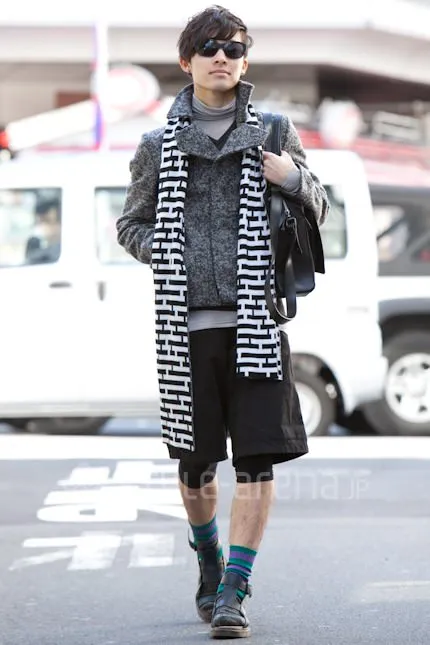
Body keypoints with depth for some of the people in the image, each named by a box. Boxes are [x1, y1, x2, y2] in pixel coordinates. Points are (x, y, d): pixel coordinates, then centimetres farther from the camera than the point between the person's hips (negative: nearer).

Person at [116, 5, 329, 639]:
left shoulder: (273, 133, 9)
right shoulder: (159, 145, 9)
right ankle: (209, 565, 33)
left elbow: (319, 211, 16)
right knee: (195, 464, 7)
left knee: (257, 461, -8)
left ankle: (234, 591, -1)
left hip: (255, 322, 0)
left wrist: (295, 177, -6)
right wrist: (169, 254, -3)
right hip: (186, 324, 1)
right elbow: (130, 224, 17)